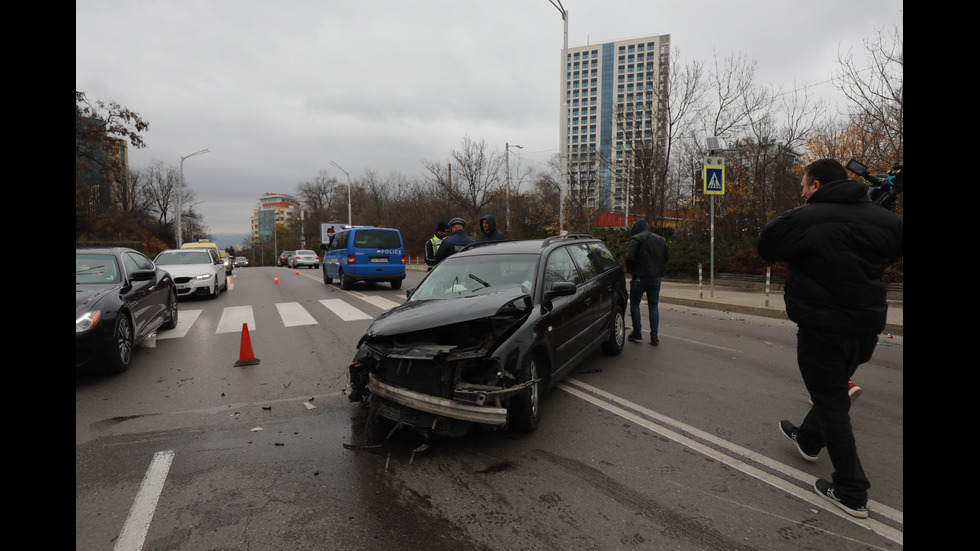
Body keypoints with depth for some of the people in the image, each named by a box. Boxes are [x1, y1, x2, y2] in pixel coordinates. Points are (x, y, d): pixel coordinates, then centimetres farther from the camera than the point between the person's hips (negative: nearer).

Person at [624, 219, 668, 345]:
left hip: (640, 277, -5)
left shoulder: (636, 239, -7)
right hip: (656, 278, 5)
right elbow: (665, 259, 17)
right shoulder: (661, 240, 15)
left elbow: (630, 257, -17)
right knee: (654, 307, 7)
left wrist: (630, 269, 0)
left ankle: (637, 331, 10)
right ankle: (654, 336, 4)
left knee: (634, 304, 10)